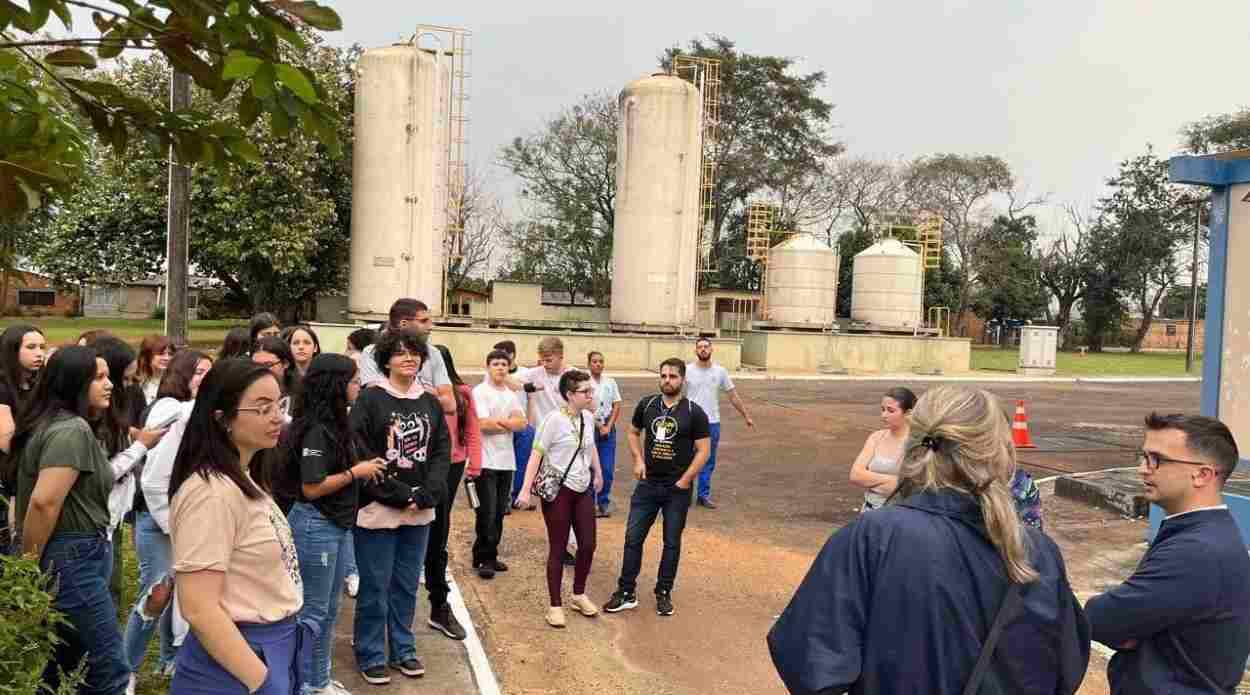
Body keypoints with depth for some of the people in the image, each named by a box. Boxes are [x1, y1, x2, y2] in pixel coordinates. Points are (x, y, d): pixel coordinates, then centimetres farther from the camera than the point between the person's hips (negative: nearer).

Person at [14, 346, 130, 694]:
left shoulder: (53, 423, 15)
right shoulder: (72, 430, -18)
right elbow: (44, 502, -26)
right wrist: (30, 564, -15)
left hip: (77, 553, 10)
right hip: (72, 557, -10)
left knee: (58, 663, 18)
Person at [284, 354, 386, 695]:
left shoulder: (334, 423, 6)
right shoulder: (316, 429, -20)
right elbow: (312, 487, -22)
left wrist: (362, 471, 3)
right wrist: (356, 472, -16)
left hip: (337, 524, 9)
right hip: (315, 525, -9)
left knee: (329, 610, 18)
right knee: (312, 611, 4)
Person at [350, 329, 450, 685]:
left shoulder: (431, 403, 8)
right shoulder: (369, 400, -8)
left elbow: (442, 451, 6)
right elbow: (360, 455, -14)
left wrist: (427, 494, -9)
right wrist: (399, 494, -15)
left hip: (420, 512, 5)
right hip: (378, 510, -4)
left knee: (406, 587, 16)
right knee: (375, 588, 6)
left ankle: (403, 649, 31)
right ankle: (371, 655, 22)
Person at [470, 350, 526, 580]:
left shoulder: (511, 394, 14)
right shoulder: (480, 392, -5)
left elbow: (522, 423, 2)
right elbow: (483, 424, -15)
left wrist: (497, 420, -12)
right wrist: (510, 423, -3)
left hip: (506, 460, 6)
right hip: (486, 460, -6)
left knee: (499, 512, 10)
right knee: (487, 512, -4)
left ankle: (491, 556, 20)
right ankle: (483, 559, 7)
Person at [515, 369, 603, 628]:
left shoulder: (588, 418, 3)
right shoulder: (554, 419, -16)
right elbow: (536, 454, -17)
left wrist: (598, 473, 30)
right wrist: (526, 490, -21)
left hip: (583, 490, 6)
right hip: (558, 490, -6)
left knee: (588, 545, 8)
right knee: (558, 549, 2)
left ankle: (579, 595, 30)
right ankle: (555, 605, 16)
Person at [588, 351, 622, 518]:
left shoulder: (610, 382, 8)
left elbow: (617, 406, 7)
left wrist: (608, 426, -3)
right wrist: (599, 426, -8)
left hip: (608, 428, 3)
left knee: (608, 469, 2)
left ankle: (604, 502, 15)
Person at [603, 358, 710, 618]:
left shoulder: (694, 412, -7)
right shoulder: (647, 404, 2)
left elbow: (703, 450, -6)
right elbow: (633, 433, 16)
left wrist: (684, 480, -12)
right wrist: (638, 460, 1)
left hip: (677, 488, -2)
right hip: (648, 483, 2)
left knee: (672, 543, 8)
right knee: (633, 538, 1)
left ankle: (663, 594, 22)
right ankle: (626, 593, 12)